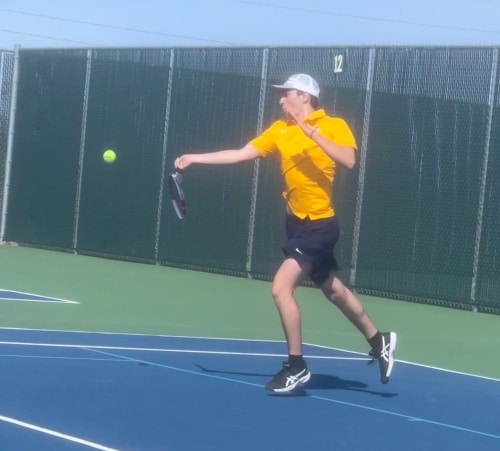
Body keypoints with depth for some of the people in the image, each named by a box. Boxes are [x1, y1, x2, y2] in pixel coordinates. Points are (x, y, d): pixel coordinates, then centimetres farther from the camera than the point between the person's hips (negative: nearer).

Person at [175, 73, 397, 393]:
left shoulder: (334, 126, -10)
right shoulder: (280, 130, 6)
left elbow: (349, 161, -25)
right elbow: (240, 154, 7)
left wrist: (315, 135, -28)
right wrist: (194, 159, 5)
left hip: (320, 225, -7)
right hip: (299, 223, 7)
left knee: (282, 288, -16)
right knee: (334, 290, 18)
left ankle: (296, 366, -5)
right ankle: (379, 341, 36)